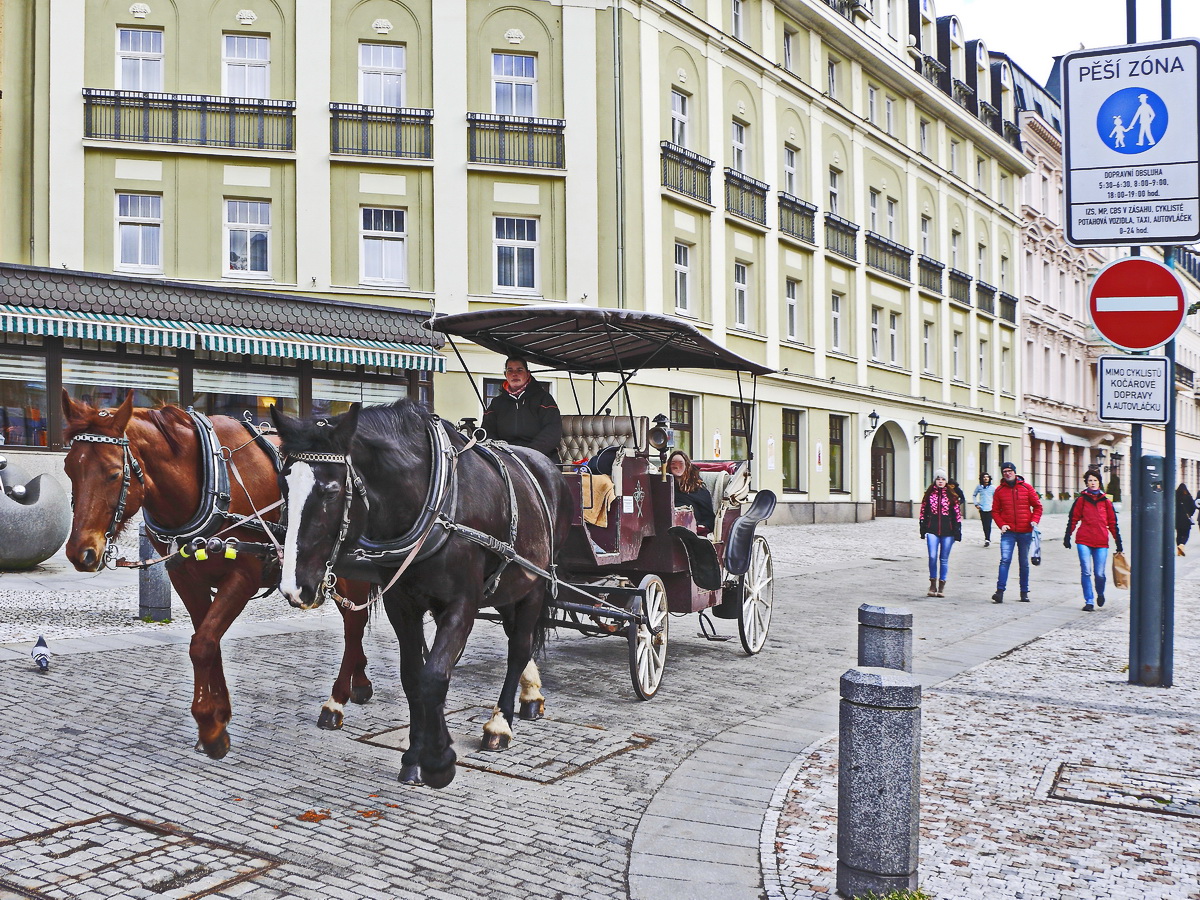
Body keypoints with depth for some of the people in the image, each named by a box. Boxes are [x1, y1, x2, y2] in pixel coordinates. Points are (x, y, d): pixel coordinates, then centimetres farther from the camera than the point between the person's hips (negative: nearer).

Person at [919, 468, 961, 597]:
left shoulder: (952, 495, 6)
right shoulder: (929, 494, 9)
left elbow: (957, 514, 5)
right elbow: (923, 511, 11)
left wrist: (957, 531, 0)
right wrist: (923, 529, 7)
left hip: (947, 531, 0)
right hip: (932, 530, 0)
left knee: (944, 559, 4)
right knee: (932, 557, -10)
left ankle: (941, 587, 13)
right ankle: (933, 585, 3)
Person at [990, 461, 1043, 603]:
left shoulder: (1026, 487, 3)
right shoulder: (999, 490, 3)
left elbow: (1037, 506, 7)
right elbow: (995, 511, 6)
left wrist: (1035, 520, -9)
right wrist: (1001, 524, -9)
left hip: (1025, 532, 1)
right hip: (1008, 532, -1)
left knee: (1024, 563, 10)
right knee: (1005, 560, -14)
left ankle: (1024, 592, 20)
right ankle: (1000, 591, -18)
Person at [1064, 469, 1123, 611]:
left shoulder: (1106, 501, 10)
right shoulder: (1081, 500, 5)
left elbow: (1112, 523, 13)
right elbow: (1073, 519, 6)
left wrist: (1119, 544, 13)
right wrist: (1067, 537, 1)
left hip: (1101, 542, 1)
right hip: (1083, 541, -1)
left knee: (1099, 574, 0)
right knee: (1086, 572, -5)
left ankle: (1100, 594, 30)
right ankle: (1089, 602, 3)